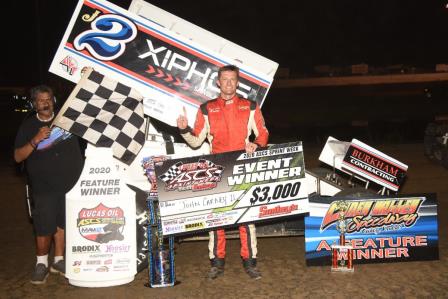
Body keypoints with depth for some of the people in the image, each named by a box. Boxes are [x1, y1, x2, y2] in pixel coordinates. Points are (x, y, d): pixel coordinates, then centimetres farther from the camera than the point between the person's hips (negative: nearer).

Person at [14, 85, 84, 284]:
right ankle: (41, 264, 17)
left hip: (71, 183, 2)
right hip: (44, 187, -2)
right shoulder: (28, 126, 2)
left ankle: (59, 261, 25)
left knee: (62, 224, 9)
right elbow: (18, 157, -3)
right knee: (44, 228, -2)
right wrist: (35, 140, -18)